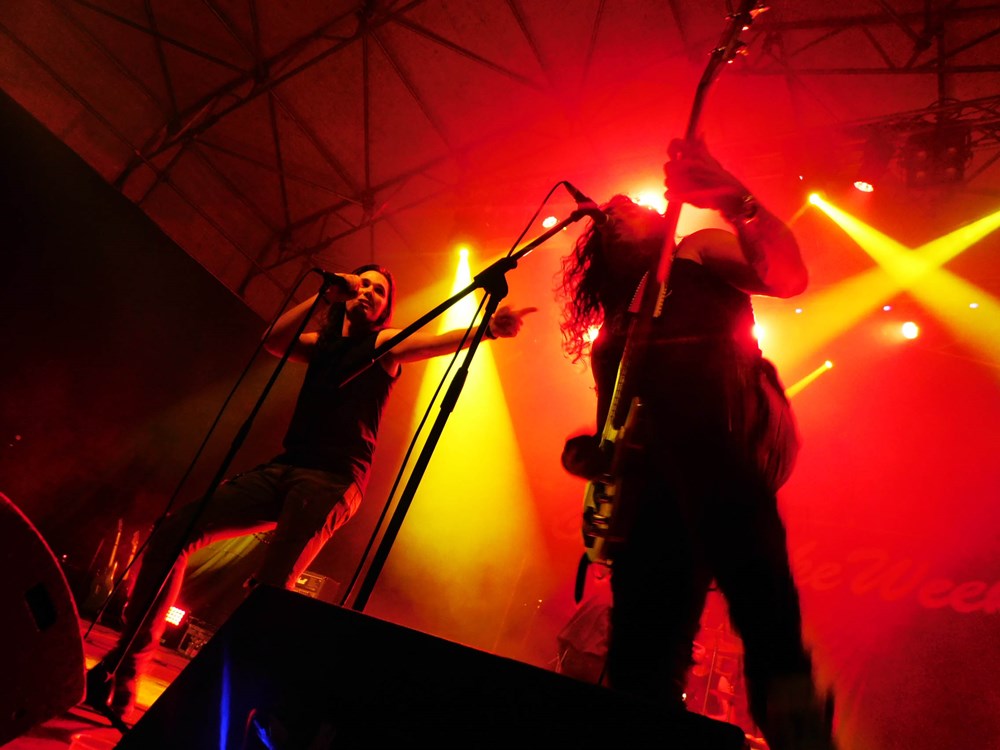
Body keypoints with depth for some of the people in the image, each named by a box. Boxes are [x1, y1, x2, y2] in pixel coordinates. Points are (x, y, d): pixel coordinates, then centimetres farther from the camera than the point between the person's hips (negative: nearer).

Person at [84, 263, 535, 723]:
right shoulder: (321, 343, 23)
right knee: (175, 532, -6)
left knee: (269, 590, -22)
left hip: (334, 478, -5)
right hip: (283, 468, 6)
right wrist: (324, 296, 4)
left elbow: (433, 342, -11)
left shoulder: (384, 344, 9)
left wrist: (487, 329, -30)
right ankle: (122, 672, 3)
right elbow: (273, 342, 5)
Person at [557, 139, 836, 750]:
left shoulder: (698, 252, 23)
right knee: (642, 665, -5)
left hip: (732, 421, -5)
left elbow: (789, 274, 3)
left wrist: (734, 200, -12)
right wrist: (595, 454, 7)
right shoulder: (613, 330, 34)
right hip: (654, 478, 5)